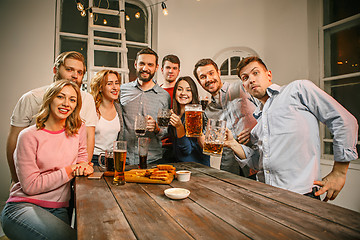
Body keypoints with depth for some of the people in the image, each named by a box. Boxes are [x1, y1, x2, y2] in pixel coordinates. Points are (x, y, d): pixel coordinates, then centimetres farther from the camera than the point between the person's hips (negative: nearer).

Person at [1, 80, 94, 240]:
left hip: (58, 210, 4)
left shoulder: (78, 129, 2)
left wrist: (82, 165, -6)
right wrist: (70, 171, -13)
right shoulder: (29, 136, -9)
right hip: (24, 205, -3)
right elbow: (30, 186, -12)